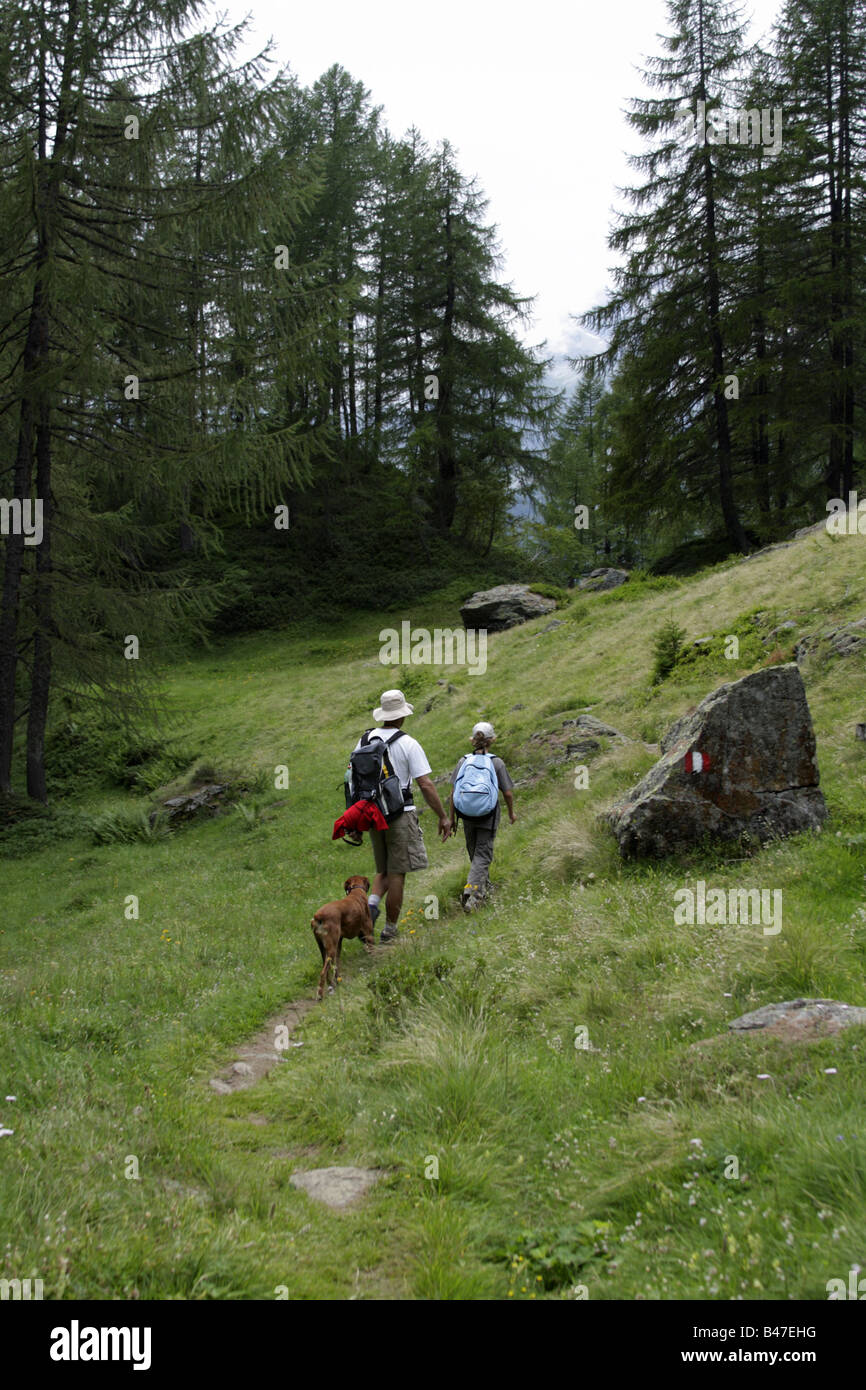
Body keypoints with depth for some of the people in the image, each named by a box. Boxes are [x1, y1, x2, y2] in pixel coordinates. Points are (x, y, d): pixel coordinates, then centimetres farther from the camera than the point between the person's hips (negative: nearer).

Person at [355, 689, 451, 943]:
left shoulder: (365, 740, 4)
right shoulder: (409, 744, -10)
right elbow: (426, 785, -14)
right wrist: (443, 817, -6)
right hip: (400, 814, -5)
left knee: (384, 870, 19)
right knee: (397, 873, 5)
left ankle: (372, 902, -8)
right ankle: (390, 929, 10)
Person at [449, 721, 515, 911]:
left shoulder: (463, 761, -2)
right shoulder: (497, 763, -7)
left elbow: (453, 793, -2)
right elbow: (507, 793, -4)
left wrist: (452, 819, 6)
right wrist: (511, 813, 14)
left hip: (467, 816, 3)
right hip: (489, 817, -3)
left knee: (474, 853, 21)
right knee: (482, 855, 0)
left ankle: (485, 887, 38)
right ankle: (470, 892, -16)